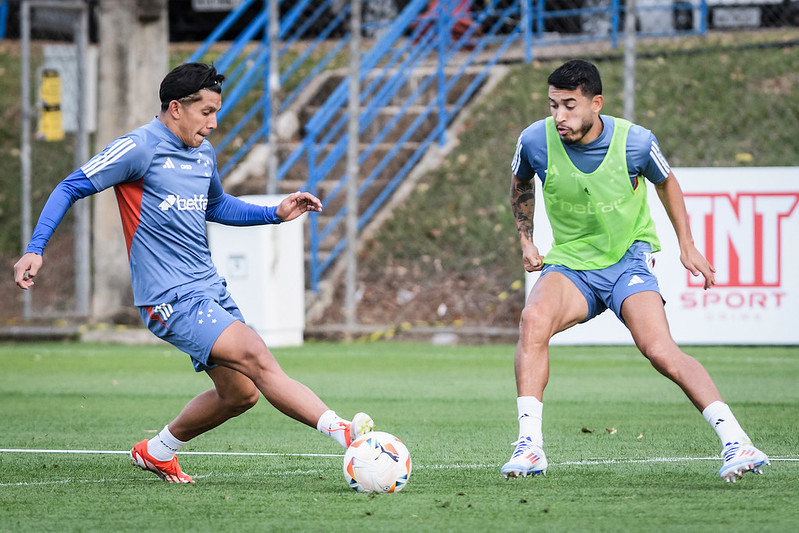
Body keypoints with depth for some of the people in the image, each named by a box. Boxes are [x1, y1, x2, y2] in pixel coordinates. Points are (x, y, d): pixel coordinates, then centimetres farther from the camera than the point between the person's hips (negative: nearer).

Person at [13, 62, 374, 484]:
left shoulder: (204, 153, 13)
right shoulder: (140, 148, -10)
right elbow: (70, 188, -6)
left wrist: (276, 213, 18)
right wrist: (34, 249, -16)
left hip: (210, 289, 9)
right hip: (171, 299, -9)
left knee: (241, 393, 10)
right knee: (258, 358, -22)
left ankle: (156, 452, 29)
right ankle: (341, 431, -31)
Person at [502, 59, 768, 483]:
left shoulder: (635, 142, -15)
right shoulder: (535, 141, -11)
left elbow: (665, 182, 8)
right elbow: (521, 184, 14)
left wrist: (686, 246, 9)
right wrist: (526, 241, 9)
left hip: (629, 260, -2)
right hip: (570, 263, 2)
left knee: (660, 351, -24)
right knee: (533, 319, -30)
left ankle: (735, 442, -22)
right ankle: (529, 446, -27)